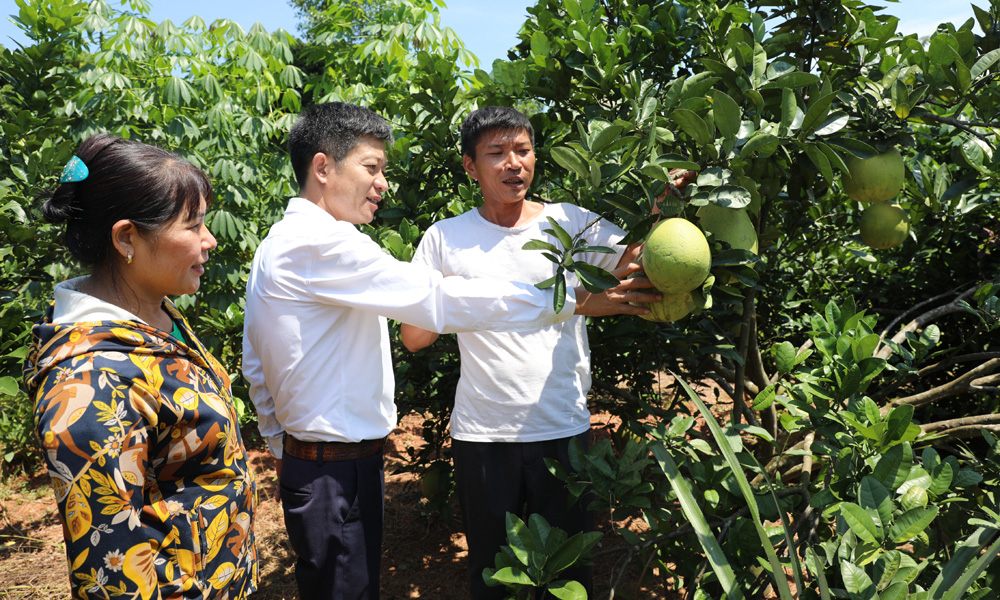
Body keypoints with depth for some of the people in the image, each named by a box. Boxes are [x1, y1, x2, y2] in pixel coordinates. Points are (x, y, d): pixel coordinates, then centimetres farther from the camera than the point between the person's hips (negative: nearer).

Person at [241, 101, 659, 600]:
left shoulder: (276, 244, 12)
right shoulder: (319, 242, -20)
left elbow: (256, 370, 17)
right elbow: (439, 301, -26)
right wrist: (575, 300, -24)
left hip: (302, 461, 10)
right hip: (338, 475, -10)